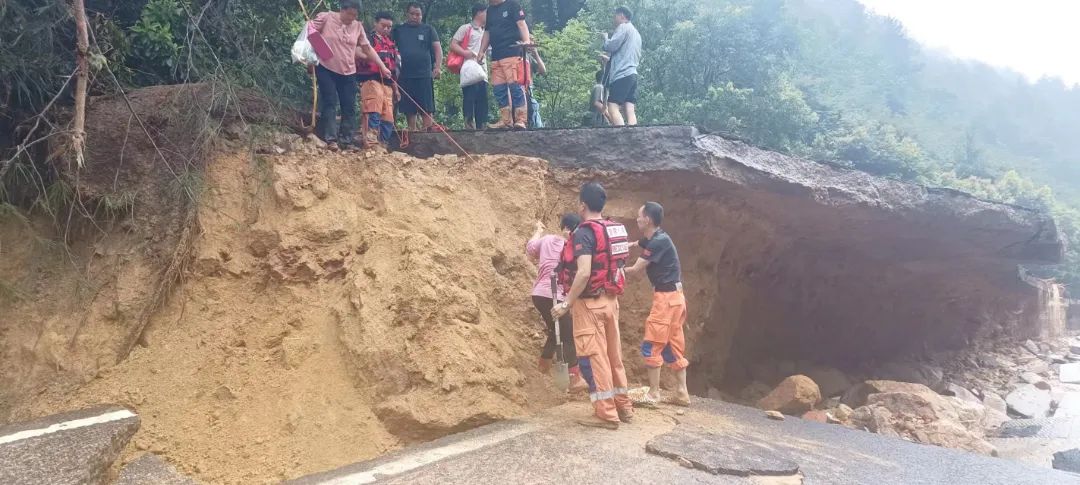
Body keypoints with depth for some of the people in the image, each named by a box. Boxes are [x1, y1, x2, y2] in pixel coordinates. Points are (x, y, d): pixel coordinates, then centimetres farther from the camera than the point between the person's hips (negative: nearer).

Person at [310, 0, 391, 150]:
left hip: (348, 72, 4)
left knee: (349, 106, 2)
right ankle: (330, 139, -7)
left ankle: (346, 140, 9)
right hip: (326, 70, -4)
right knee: (330, 103, -8)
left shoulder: (358, 26, 4)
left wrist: (382, 67, 6)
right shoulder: (325, 18, -6)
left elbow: (367, 48, 9)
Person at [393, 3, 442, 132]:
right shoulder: (398, 30, 12)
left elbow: (437, 48, 1)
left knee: (426, 108, -4)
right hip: (405, 76, 2)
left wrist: (438, 67, -11)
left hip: (424, 75, -2)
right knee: (409, 108, 5)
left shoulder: (428, 29, 7)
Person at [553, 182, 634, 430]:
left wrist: (566, 303, -19)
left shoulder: (584, 232, -16)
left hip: (589, 303, -8)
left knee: (593, 357, -1)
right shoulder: (615, 230, 9)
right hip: (610, 300, 8)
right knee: (613, 354, 16)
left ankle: (606, 414, 2)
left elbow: (584, 273, -25)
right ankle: (623, 406, 24)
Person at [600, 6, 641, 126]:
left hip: (622, 74, -9)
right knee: (630, 110, -1)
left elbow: (611, 46, -12)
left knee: (613, 108, -14)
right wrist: (611, 57, 32)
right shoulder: (636, 33, 27)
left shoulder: (623, 27, -1)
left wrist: (605, 38, 10)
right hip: (632, 74, 9)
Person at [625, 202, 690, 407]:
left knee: (652, 345, -5)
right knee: (674, 345, 11)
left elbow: (634, 270, -16)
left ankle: (653, 394, 0)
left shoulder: (659, 241, -18)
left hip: (667, 297, -10)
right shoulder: (652, 239, 12)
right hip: (672, 296, 10)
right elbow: (635, 244, 34)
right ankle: (682, 393, 15)